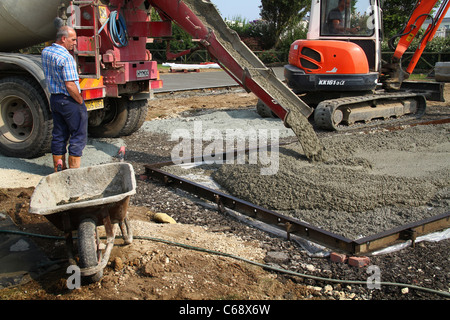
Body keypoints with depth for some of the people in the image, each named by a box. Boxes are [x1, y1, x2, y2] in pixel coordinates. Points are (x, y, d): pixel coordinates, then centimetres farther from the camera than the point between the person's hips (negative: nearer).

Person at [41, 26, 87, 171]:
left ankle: (59, 169, 22)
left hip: (54, 98, 9)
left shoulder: (46, 52, 7)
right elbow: (70, 85, -22)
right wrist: (80, 101, -10)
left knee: (59, 136, 15)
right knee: (78, 136, 1)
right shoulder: (66, 57, -20)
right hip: (69, 101, -8)